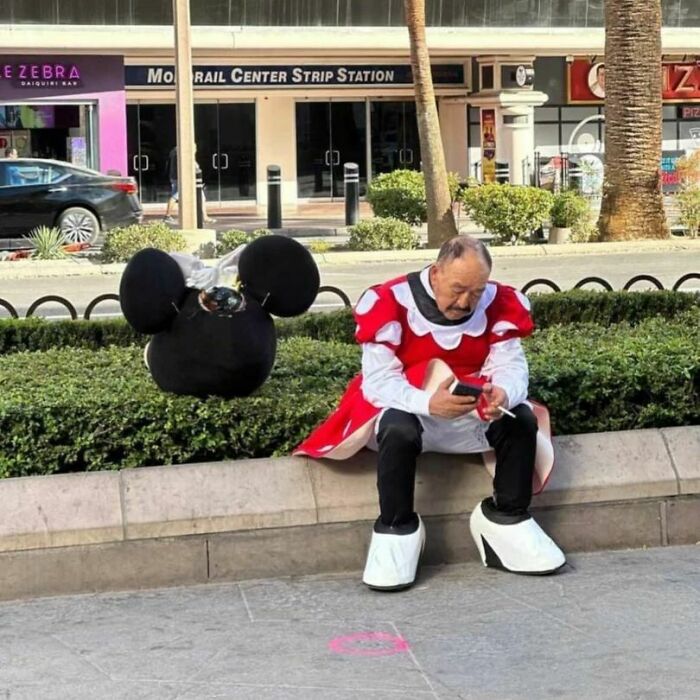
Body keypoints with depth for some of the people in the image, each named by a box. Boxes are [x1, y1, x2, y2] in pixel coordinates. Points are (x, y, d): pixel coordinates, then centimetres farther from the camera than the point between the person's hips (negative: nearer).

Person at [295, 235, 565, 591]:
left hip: (473, 412, 4)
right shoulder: (390, 302, -20)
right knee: (399, 430, -37)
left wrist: (503, 392, -39)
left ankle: (506, 520, -8)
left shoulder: (499, 303, -7)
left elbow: (509, 365, -12)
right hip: (406, 408, -4)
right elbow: (378, 380, -23)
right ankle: (396, 530, -21)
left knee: (522, 419, -22)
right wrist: (428, 402, -43)